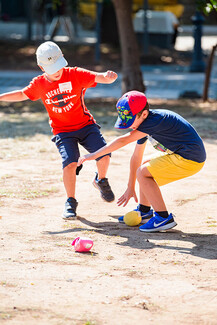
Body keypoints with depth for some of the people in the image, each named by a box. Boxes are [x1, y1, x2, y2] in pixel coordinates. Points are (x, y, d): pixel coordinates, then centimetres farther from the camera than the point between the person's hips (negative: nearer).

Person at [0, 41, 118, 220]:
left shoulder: (76, 74, -12)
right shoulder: (39, 84, -3)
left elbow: (100, 78, -23)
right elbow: (22, 94, 16)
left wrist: (109, 77, -46)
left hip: (86, 125, 0)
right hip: (63, 131, 1)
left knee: (104, 155, -18)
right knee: (70, 163, -20)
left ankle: (101, 181, 17)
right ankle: (71, 202, 1)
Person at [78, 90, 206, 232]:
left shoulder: (156, 120, -25)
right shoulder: (144, 122, 5)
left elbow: (123, 140, -25)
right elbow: (136, 157, 12)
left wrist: (94, 155, -19)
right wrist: (130, 187, 18)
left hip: (190, 160, -10)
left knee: (143, 173, -13)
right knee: (145, 165, 21)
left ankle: (164, 218, -11)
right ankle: (144, 211, 30)